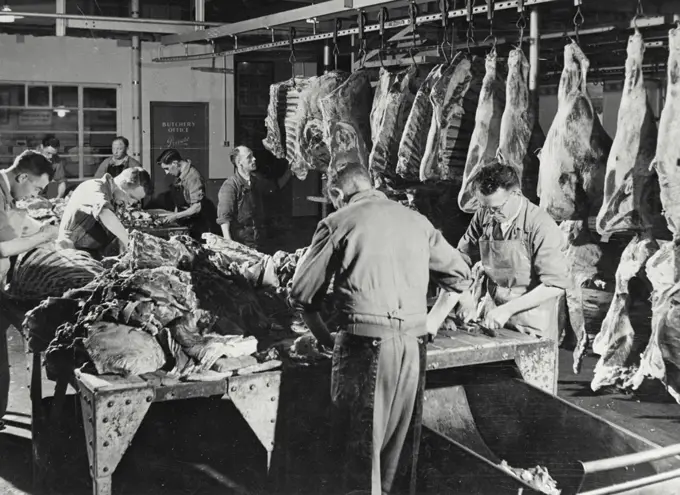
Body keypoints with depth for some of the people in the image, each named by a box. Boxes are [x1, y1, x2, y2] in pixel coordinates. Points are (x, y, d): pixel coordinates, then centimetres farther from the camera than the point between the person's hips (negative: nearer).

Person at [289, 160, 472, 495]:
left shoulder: (338, 223, 1)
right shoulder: (416, 220, 12)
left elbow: (302, 294, 3)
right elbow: (460, 276, 17)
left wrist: (325, 338, 15)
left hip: (366, 343, -4)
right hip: (414, 342, 4)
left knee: (361, 444, 3)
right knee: (400, 442, 14)